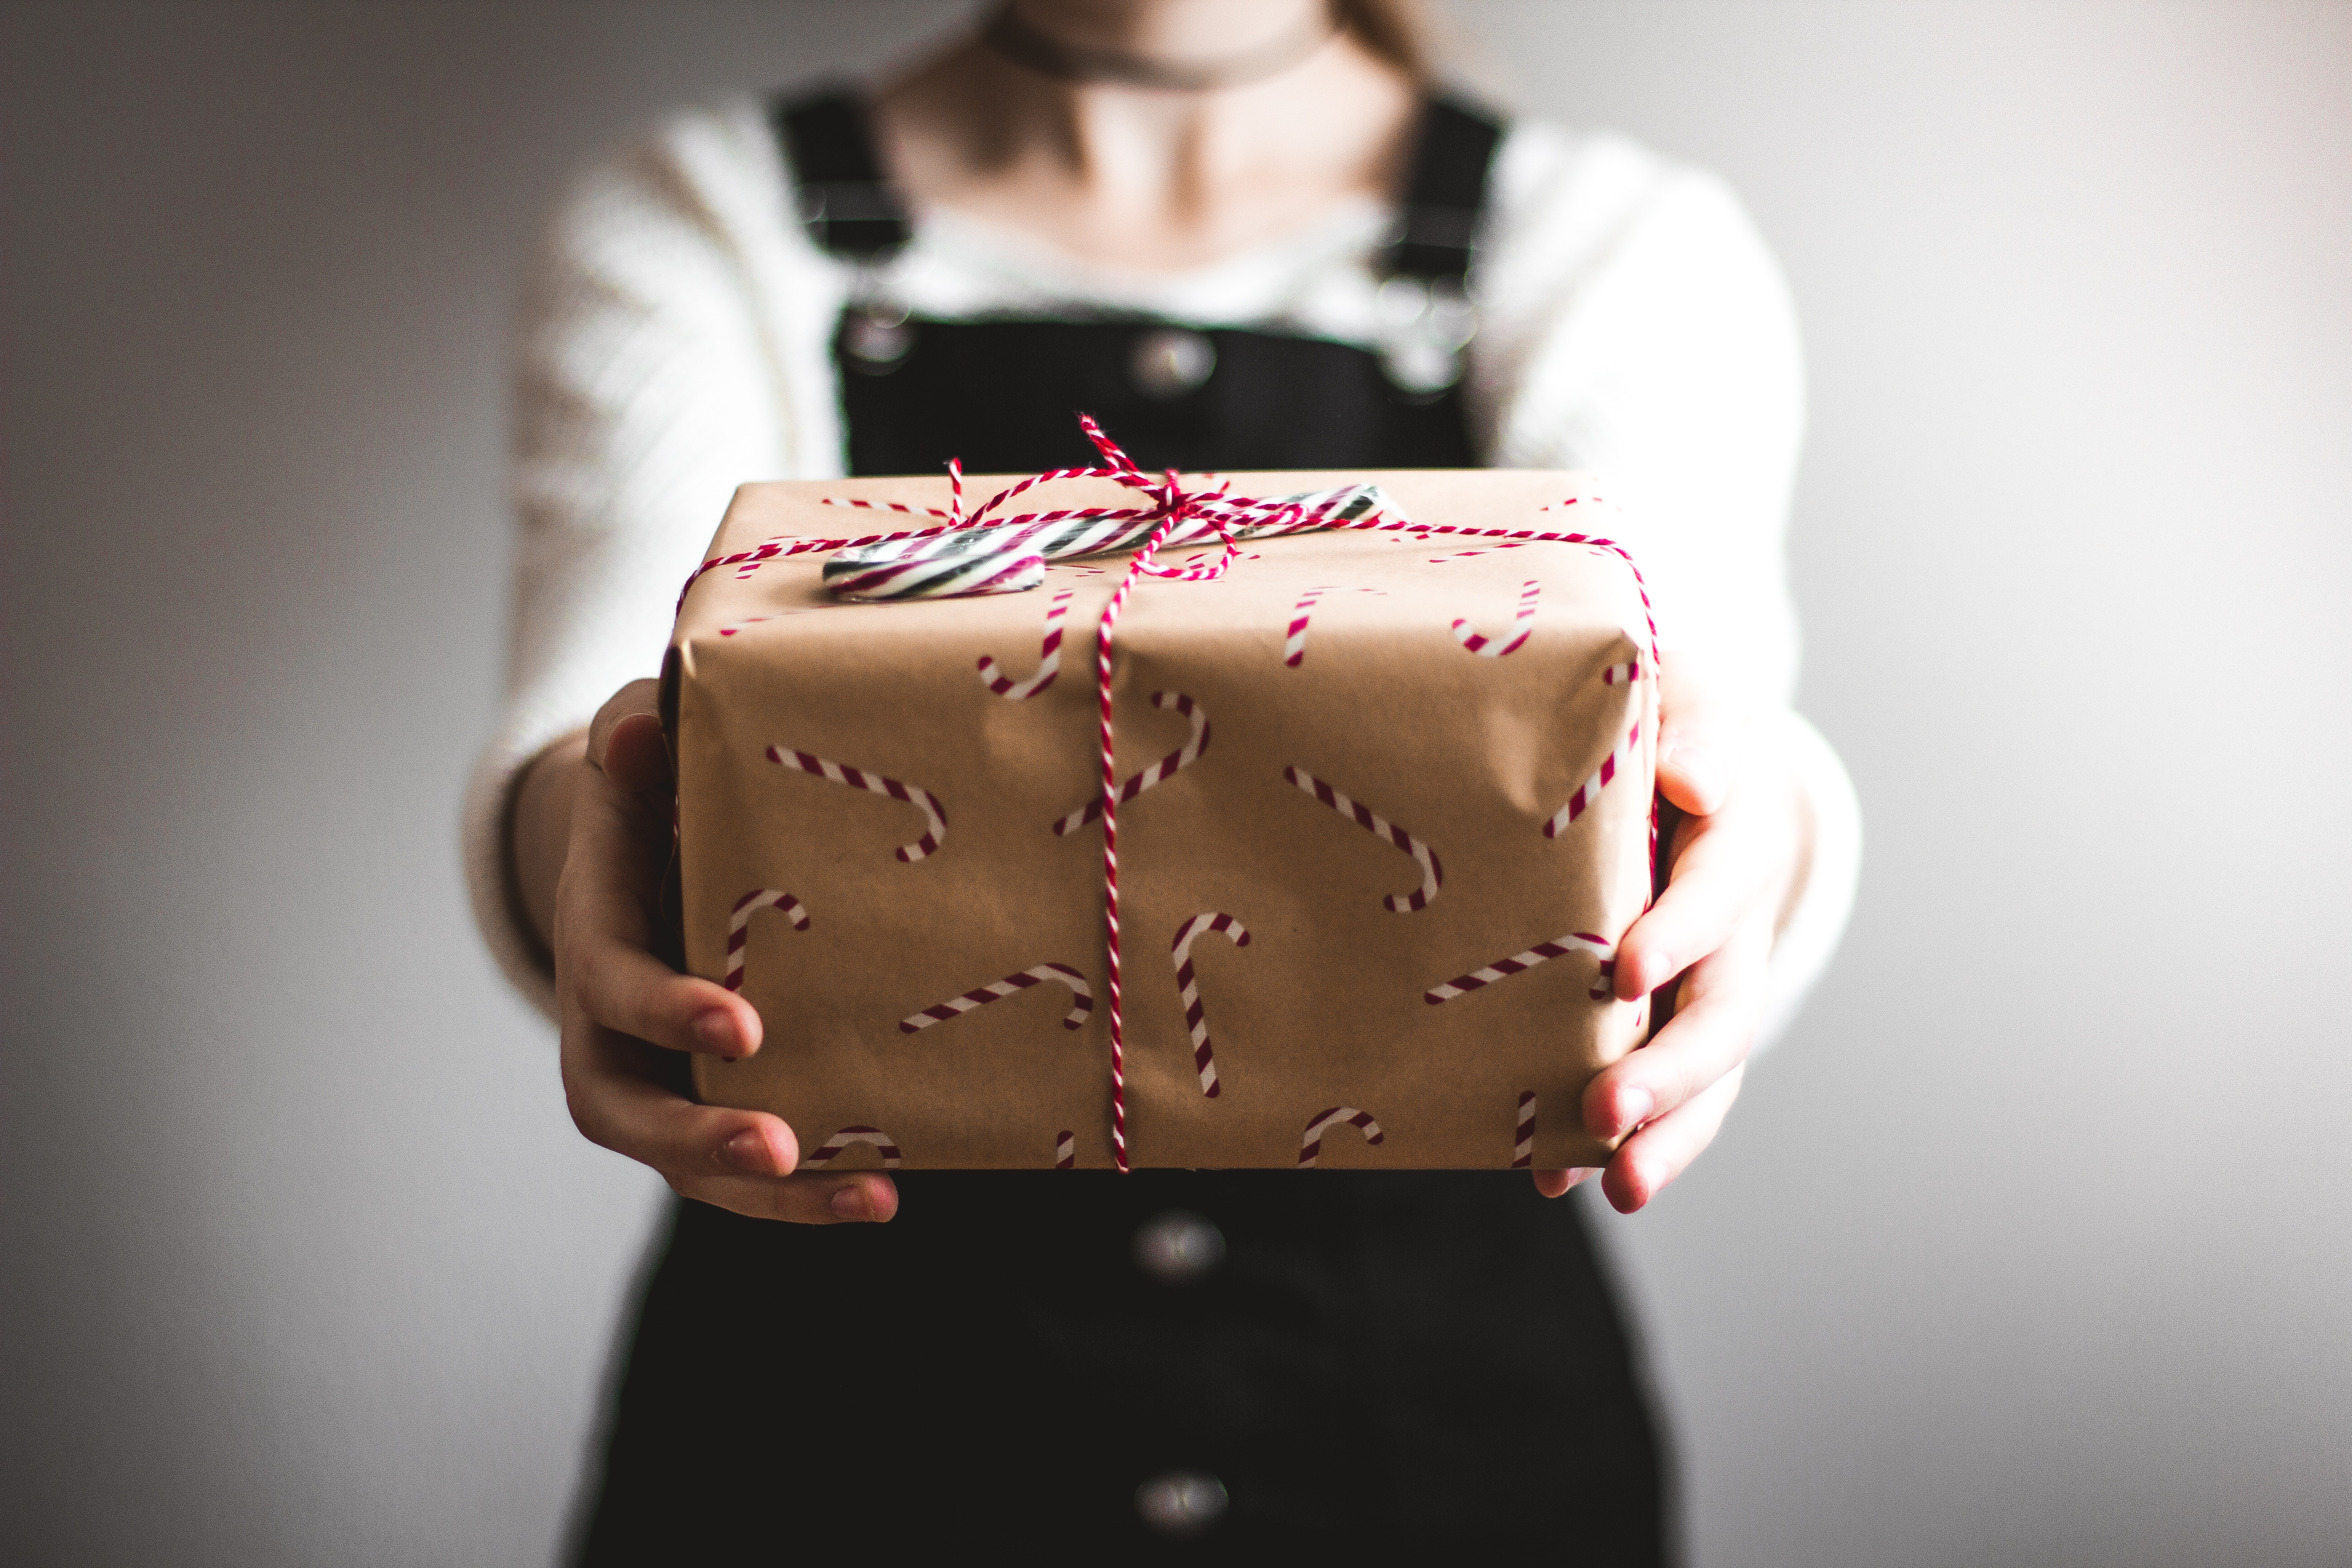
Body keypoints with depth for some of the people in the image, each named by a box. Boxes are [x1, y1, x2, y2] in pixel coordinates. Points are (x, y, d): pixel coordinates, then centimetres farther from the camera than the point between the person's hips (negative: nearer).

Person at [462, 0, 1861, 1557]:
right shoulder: (689, 232, -2)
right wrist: (581, 830, -42)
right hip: (848, 1407, 0)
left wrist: (1755, 833, -43)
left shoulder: (1630, 248, -1)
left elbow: (1694, 649, -21)